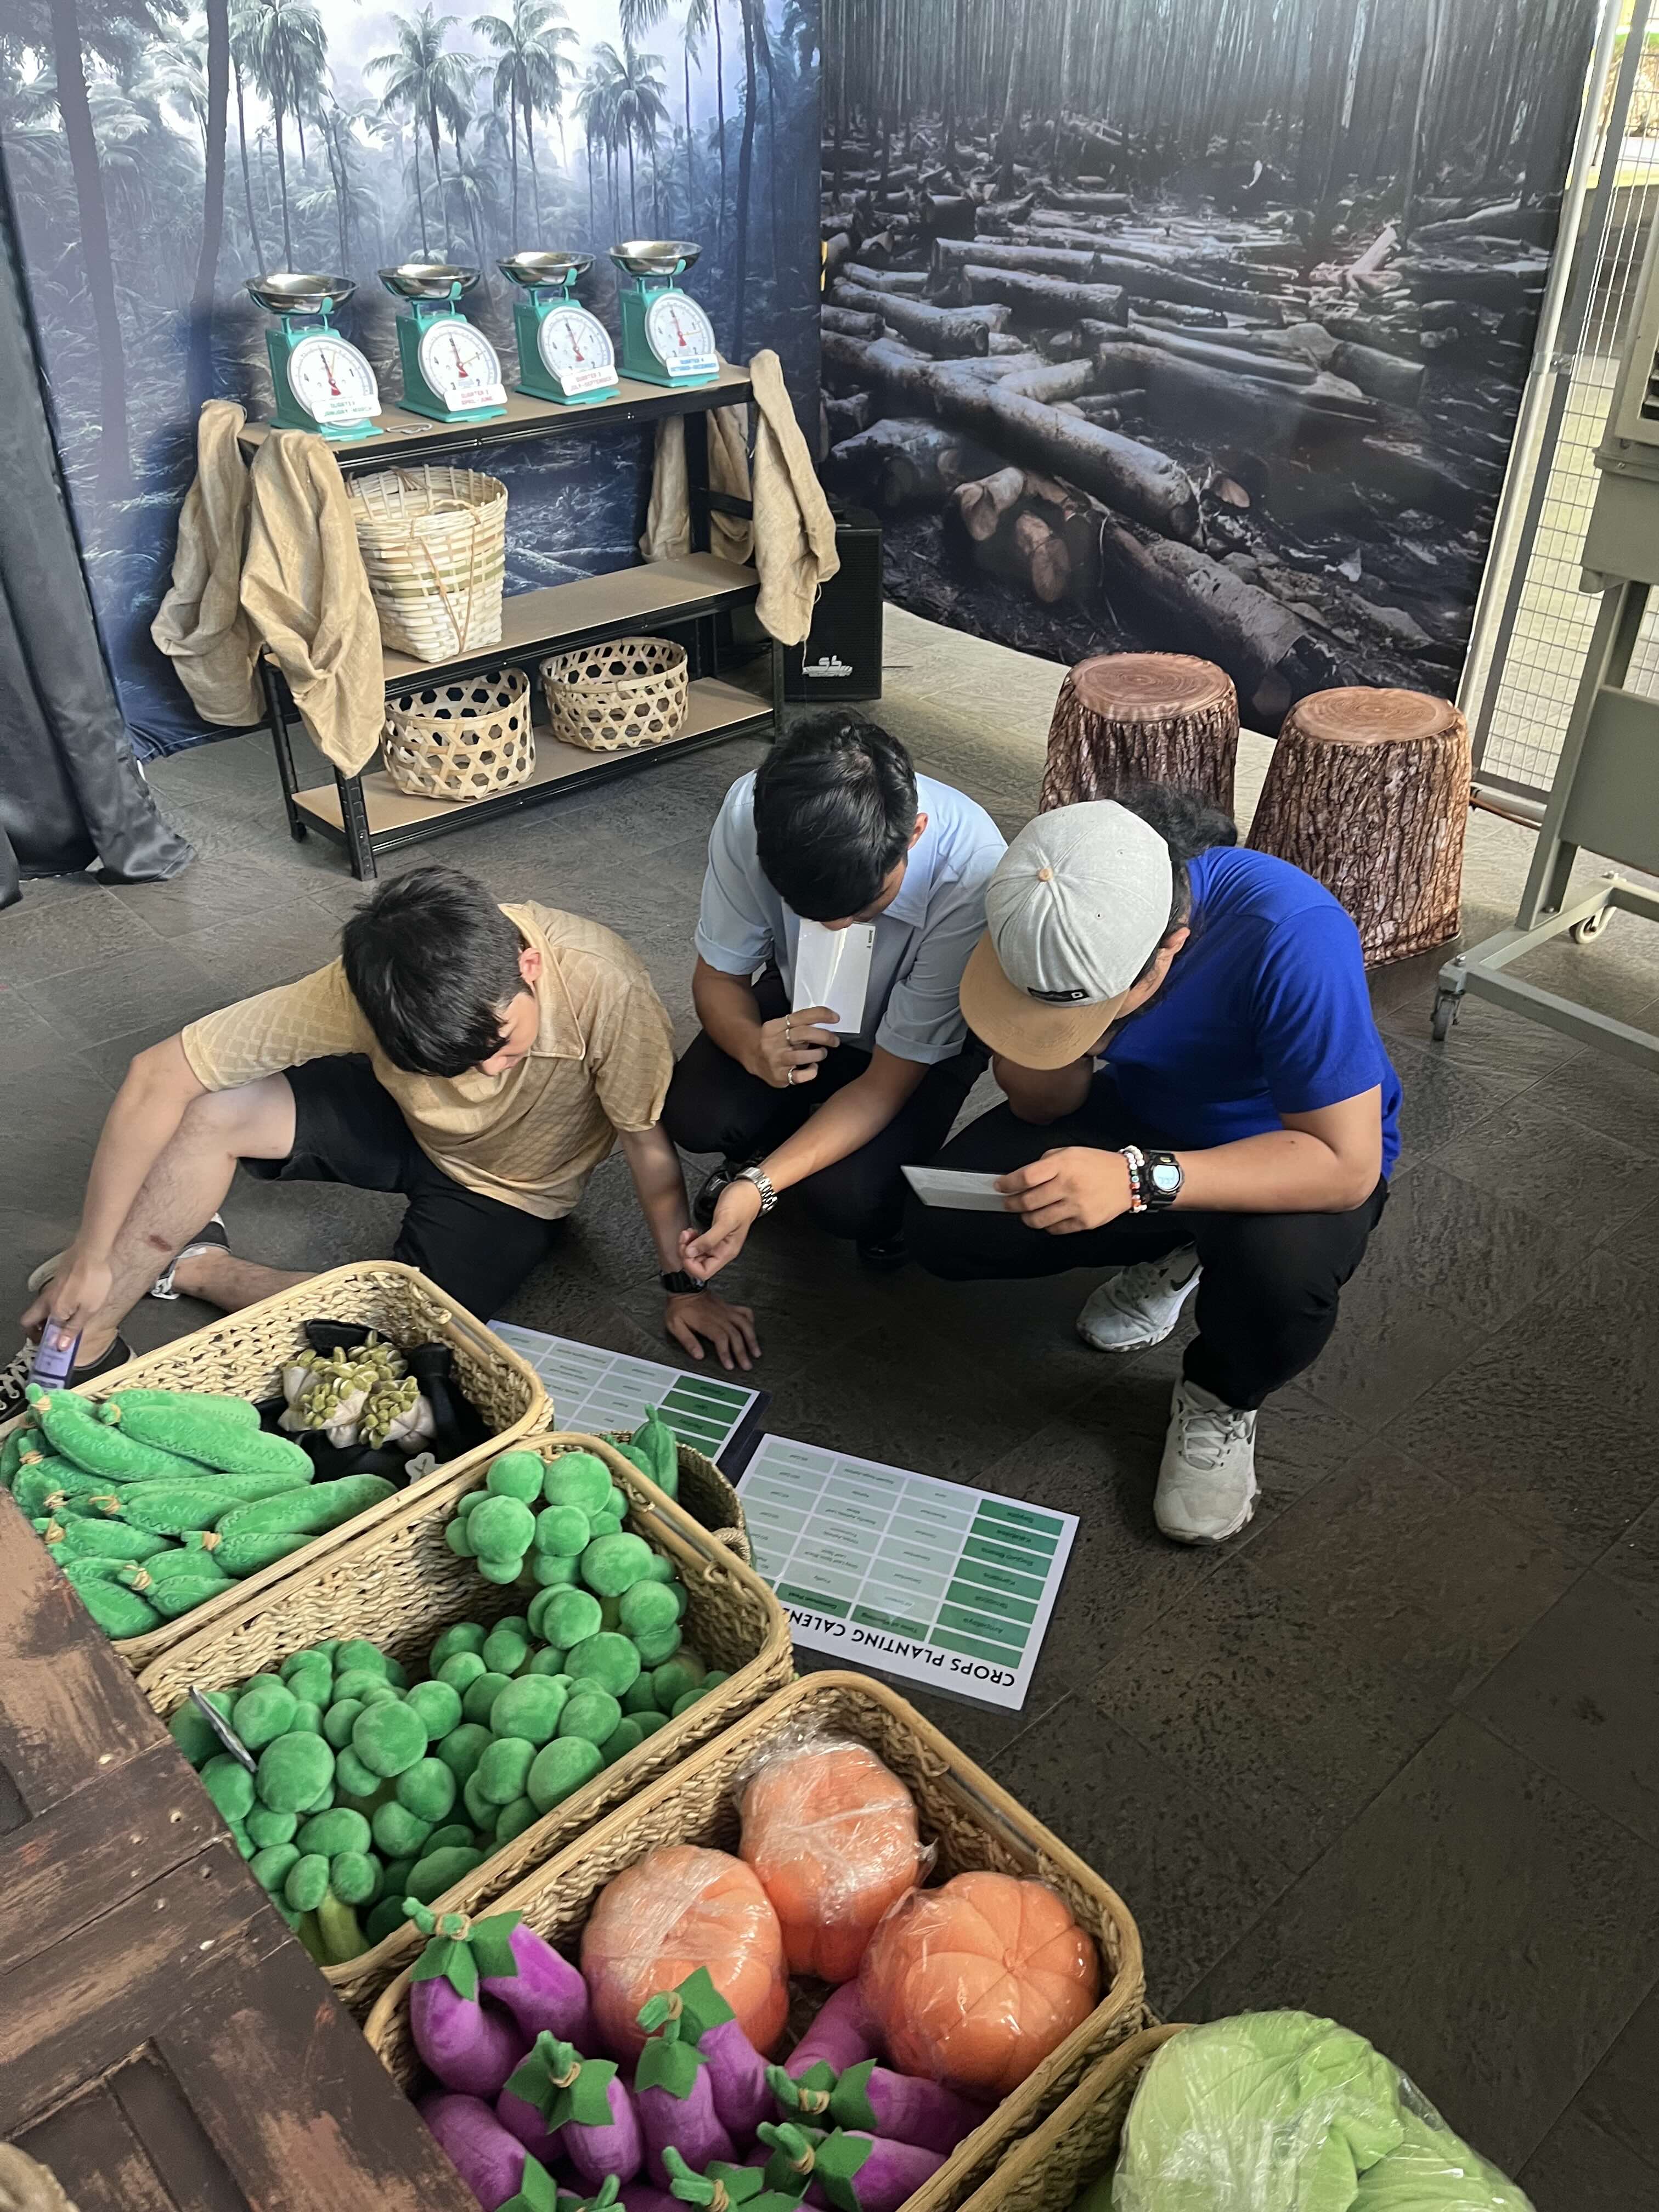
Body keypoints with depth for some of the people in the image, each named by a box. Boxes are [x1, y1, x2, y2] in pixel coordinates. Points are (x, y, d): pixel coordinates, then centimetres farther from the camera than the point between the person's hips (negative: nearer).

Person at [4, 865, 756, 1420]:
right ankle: (84, 1348, -6)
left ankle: (191, 1268, 1)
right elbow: (157, 1076, -27)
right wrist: (89, 1257, -23)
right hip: (401, 1120, 1)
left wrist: (684, 1286, -12)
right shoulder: (362, 986, -32)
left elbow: (648, 1140, -23)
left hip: (511, 1193, -1)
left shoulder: (603, 986, -38)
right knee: (208, 1110, -25)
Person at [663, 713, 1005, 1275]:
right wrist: (752, 1046, -38)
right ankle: (767, 1146, 12)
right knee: (693, 1115, -23)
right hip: (802, 1005, 3)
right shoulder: (750, 813, -31)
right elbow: (717, 977, -14)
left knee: (844, 1198, -25)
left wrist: (759, 1186, -37)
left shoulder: (971, 876, -38)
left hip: (919, 1046, -2)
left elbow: (889, 1079, -27)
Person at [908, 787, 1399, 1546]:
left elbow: (1348, 1164, -36)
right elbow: (1045, 1107, -12)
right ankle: (1169, 1253, 11)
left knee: (1284, 1272, -38)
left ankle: (1219, 1400, -1)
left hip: (1292, 1148, -4)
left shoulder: (1292, 940, -38)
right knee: (945, 1225, -16)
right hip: (1139, 1115, 4)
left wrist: (1141, 1179, -47)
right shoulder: (1051, 915, -22)